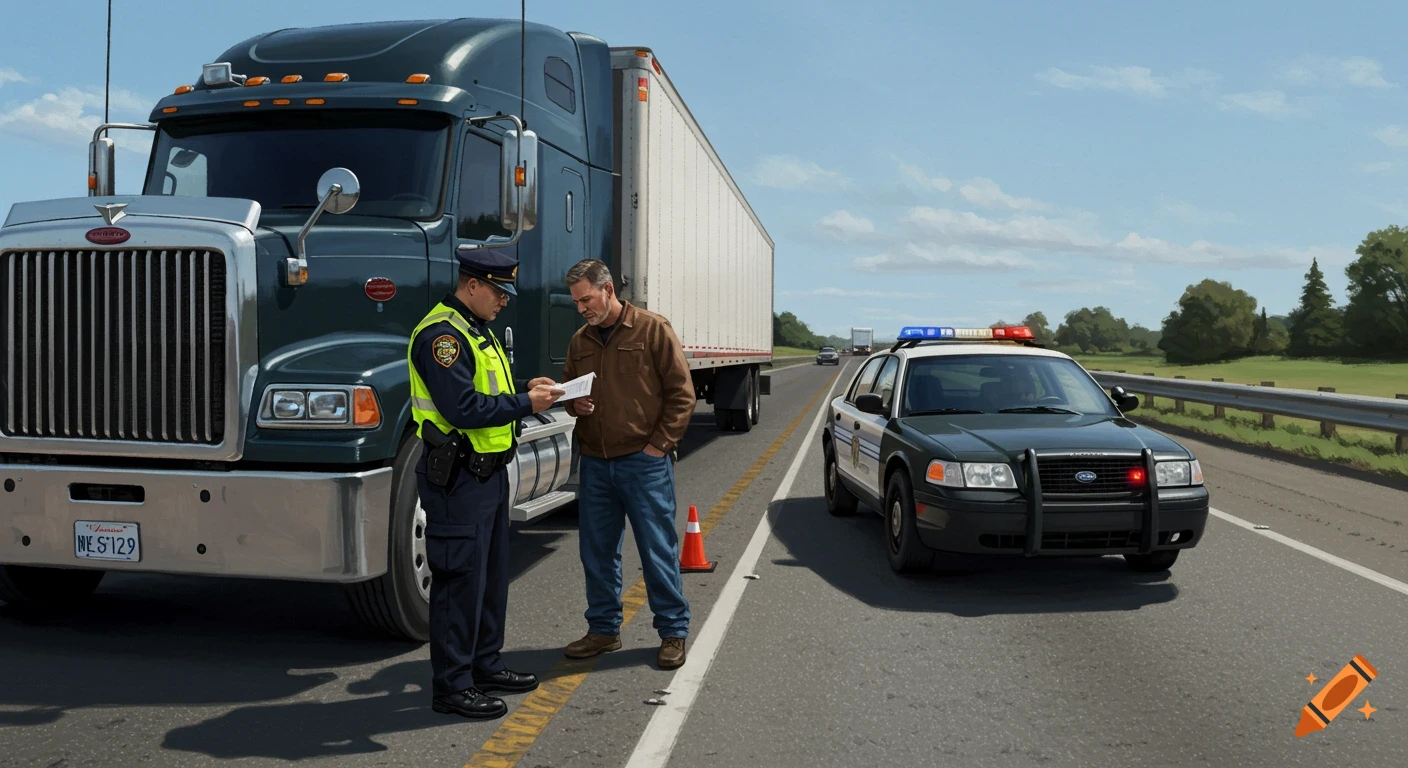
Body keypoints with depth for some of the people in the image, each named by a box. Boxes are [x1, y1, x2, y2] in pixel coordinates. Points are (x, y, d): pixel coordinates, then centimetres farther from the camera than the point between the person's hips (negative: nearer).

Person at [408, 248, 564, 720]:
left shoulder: (477, 331, 17)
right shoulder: (442, 334, -18)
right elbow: (462, 409, -25)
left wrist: (525, 388, 7)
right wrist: (525, 404, -17)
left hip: (488, 470, 11)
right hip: (457, 476, -11)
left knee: (491, 572, 18)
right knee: (459, 579, -4)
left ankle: (484, 664, 30)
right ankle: (451, 686, 5)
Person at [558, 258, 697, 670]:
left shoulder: (652, 330, -6)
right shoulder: (580, 341, 11)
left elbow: (681, 394, -7)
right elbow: (568, 389, 23)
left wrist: (659, 444, -10)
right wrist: (573, 404, -1)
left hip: (643, 462, -6)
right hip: (595, 462, 6)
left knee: (658, 550, 1)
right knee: (597, 550, 12)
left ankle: (673, 632, 13)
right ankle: (603, 629, 25)